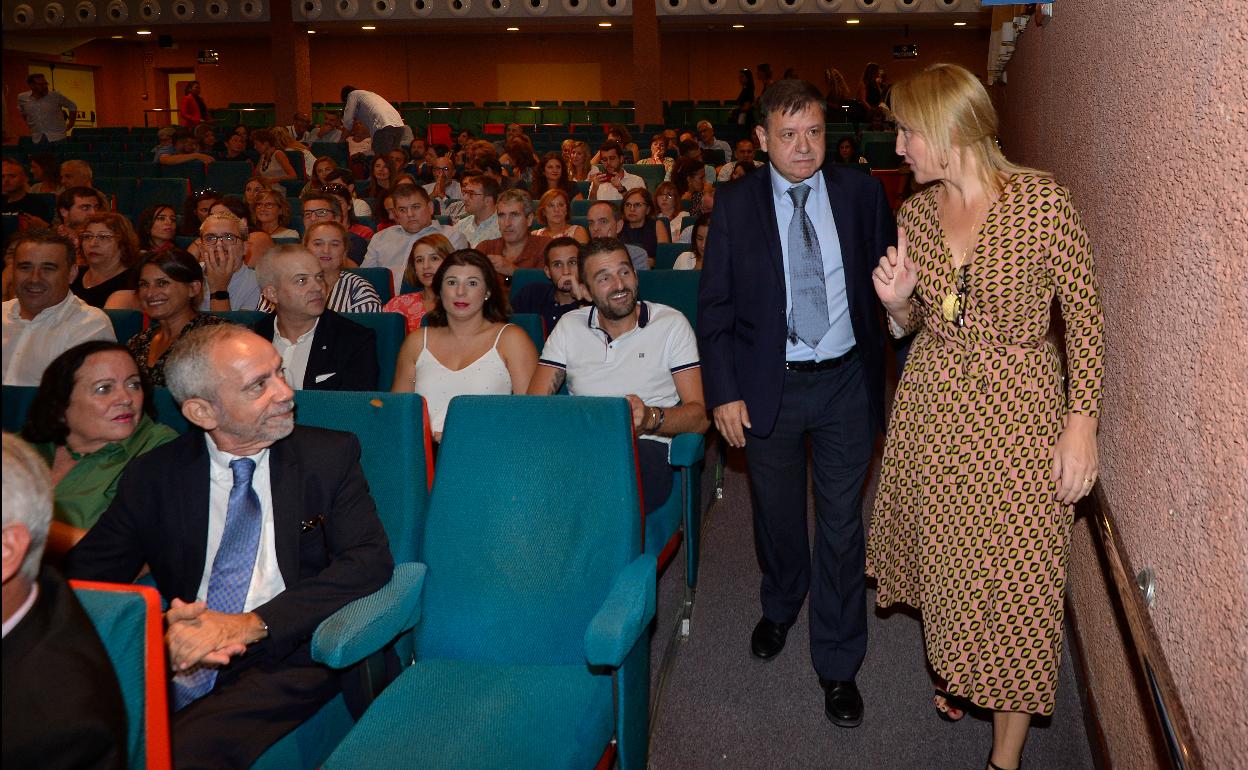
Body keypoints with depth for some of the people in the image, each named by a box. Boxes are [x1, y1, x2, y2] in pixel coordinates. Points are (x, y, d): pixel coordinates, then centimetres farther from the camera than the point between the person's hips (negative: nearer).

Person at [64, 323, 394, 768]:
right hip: (177, 666, 3)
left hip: (288, 660, -2)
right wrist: (160, 634, -15)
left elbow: (370, 561, -5)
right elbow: (85, 572, 6)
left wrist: (252, 625, -17)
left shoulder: (330, 456, 5)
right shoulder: (152, 476, 10)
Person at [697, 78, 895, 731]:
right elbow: (714, 306, -3)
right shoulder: (736, 203, -4)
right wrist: (724, 391, -8)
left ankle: (837, 664, 24)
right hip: (767, 385, 0)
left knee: (842, 523, 7)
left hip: (845, 383, 0)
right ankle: (780, 607, 50)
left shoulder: (861, 193, -2)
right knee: (776, 514, 19)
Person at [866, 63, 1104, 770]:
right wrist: (898, 301, -9)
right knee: (943, 557, 17)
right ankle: (954, 668, 44)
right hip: (930, 406, 5)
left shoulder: (1043, 201, -13)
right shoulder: (917, 211, 3)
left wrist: (1082, 426, -12)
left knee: (1015, 579, 3)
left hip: (1018, 408, -4)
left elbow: (1086, 318, -9)